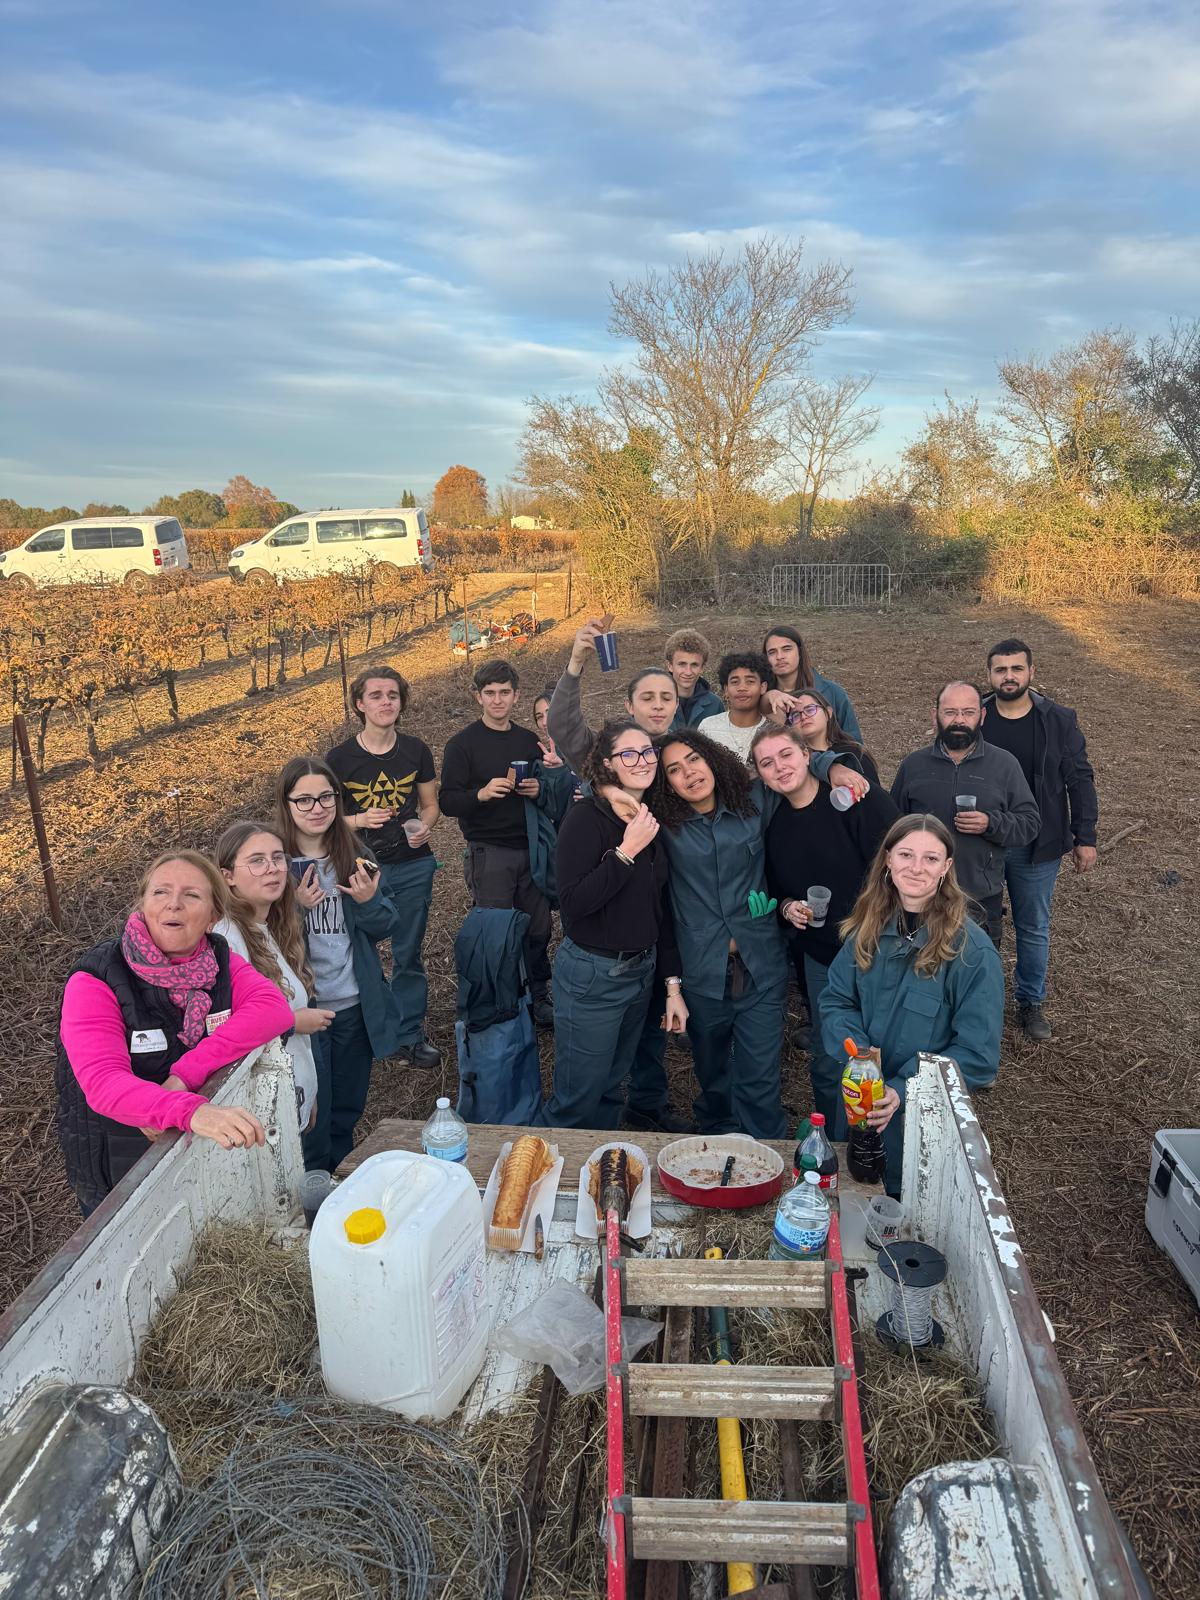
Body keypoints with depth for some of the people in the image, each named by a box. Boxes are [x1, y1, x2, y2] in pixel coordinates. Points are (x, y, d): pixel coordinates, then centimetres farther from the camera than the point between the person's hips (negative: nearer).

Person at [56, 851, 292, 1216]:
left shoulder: (218, 959, -6)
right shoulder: (95, 981, -19)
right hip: (119, 1182, -4)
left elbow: (275, 1008, -23)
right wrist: (190, 1111, -51)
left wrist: (184, 1074, -33)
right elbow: (103, 1083, -33)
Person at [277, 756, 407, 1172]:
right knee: (312, 1114, 7)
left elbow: (390, 926, 4)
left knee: (348, 1109, 20)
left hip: (355, 1006, 4)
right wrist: (295, 907, -23)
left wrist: (370, 901, -16)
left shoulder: (356, 853, 0)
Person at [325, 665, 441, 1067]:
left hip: (413, 867, 2)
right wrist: (360, 820, -20)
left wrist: (425, 827, -13)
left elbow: (430, 804, 10)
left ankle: (410, 1037, 25)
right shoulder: (339, 758, -6)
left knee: (408, 956, 11)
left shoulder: (416, 751, 1)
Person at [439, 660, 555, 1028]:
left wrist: (538, 791, -4)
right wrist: (481, 794, -26)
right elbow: (447, 802, -7)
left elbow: (549, 796, 19)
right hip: (489, 853, -4)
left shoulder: (530, 741, 12)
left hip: (530, 849, 4)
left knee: (539, 928, 8)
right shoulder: (462, 744, -2)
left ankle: (538, 997, 24)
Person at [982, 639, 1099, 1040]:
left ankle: (1031, 1003, 32)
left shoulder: (1059, 720, -5)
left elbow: (1079, 780, -1)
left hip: (1038, 847, 0)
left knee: (1034, 928, 14)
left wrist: (1085, 838, -3)